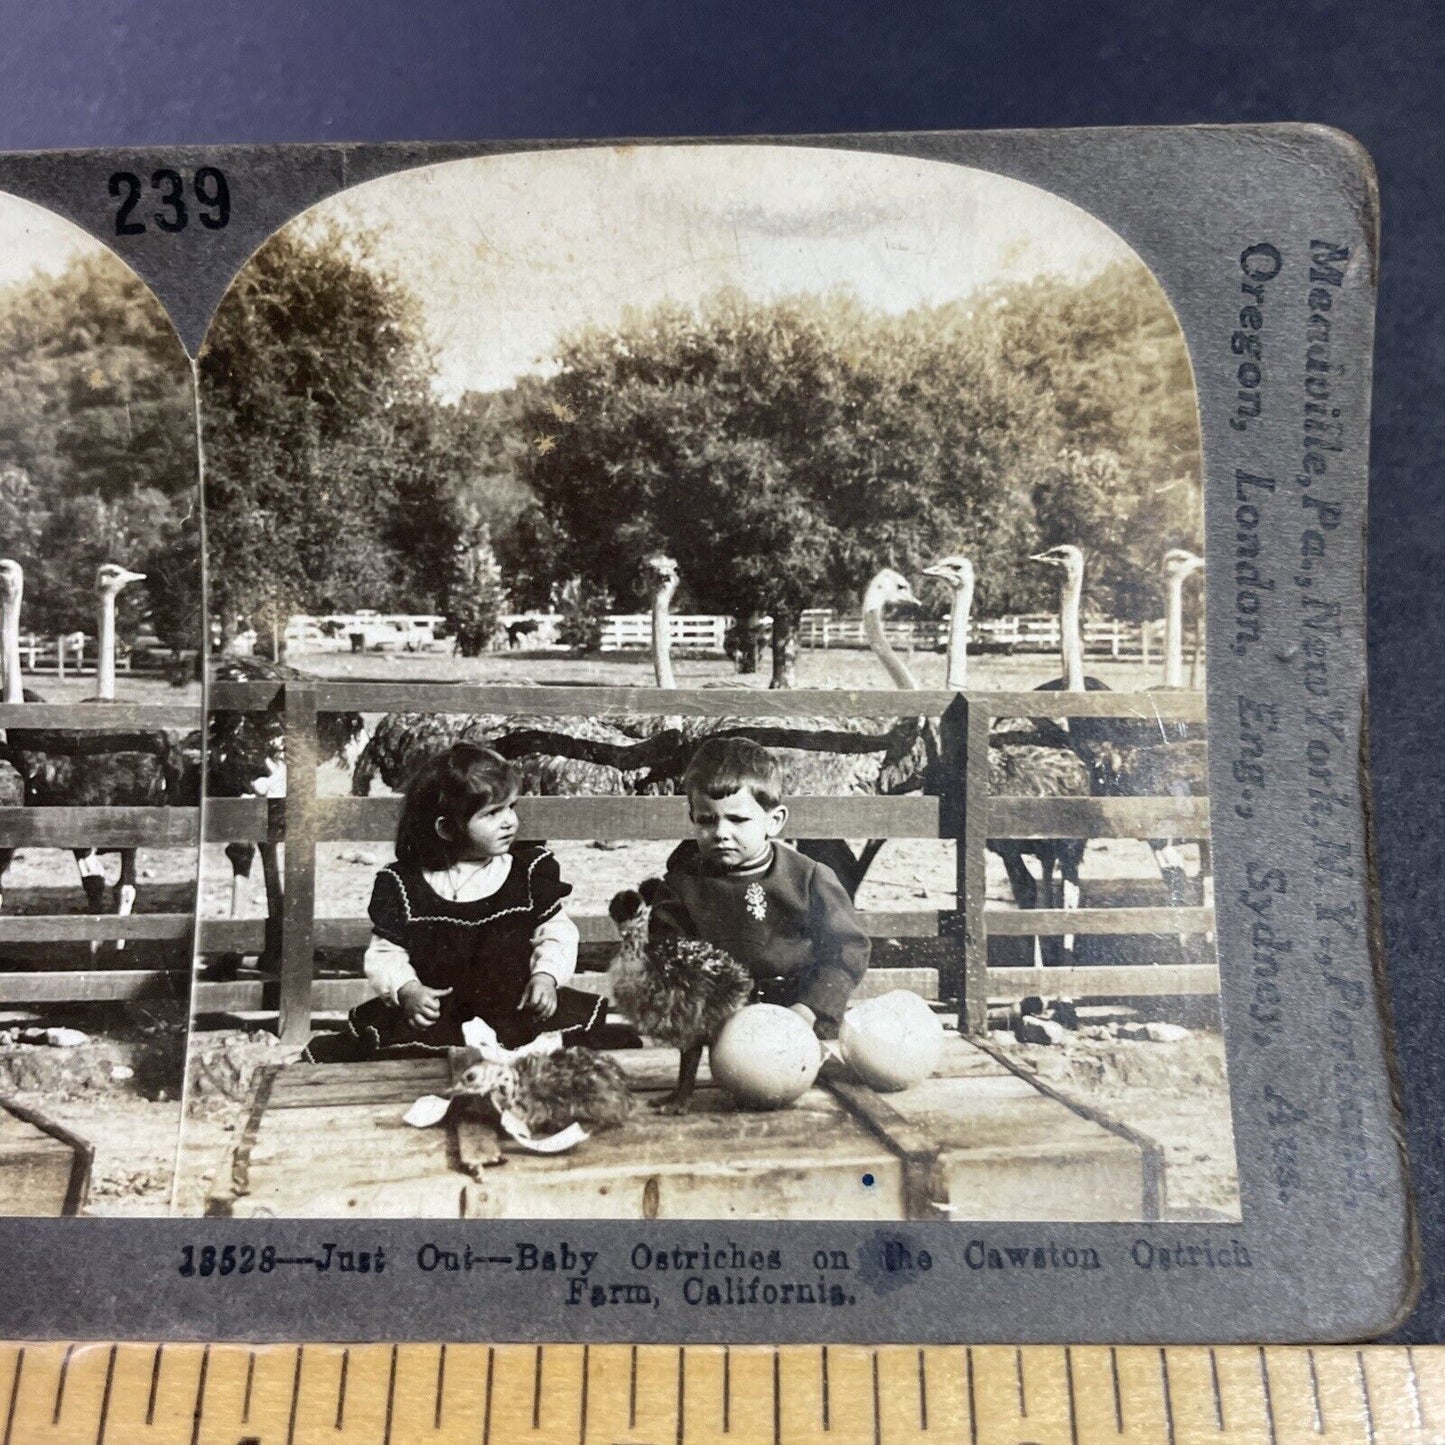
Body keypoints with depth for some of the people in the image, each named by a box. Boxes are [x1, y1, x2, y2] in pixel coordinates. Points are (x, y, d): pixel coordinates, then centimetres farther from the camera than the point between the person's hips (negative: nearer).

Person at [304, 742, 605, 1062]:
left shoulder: (530, 871, 2)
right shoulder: (404, 883, 0)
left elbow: (556, 933, 4)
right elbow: (385, 952, 3)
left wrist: (546, 975, -13)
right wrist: (406, 990, -14)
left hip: (514, 1006, 1)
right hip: (435, 1012, 0)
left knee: (574, 1013, -19)